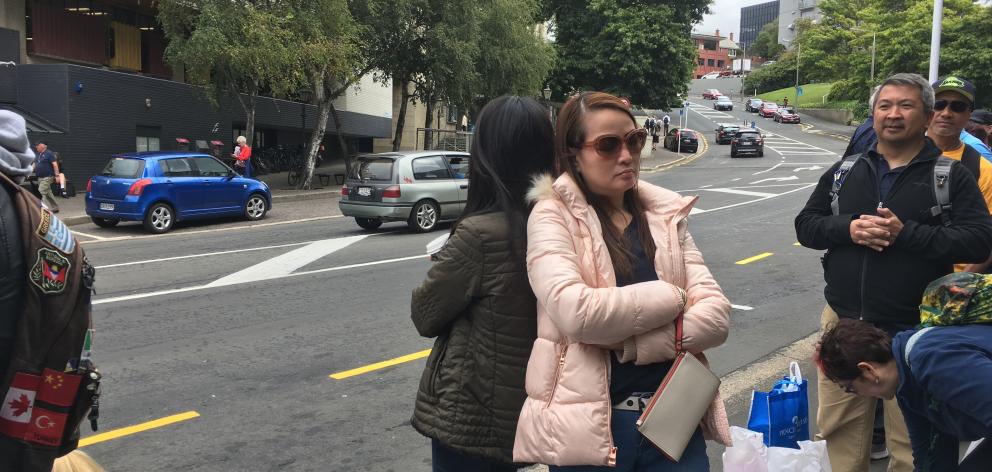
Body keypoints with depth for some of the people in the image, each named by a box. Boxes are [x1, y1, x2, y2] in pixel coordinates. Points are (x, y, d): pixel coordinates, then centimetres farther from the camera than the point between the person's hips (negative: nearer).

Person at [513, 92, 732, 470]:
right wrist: (674, 297, -11)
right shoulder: (553, 216, -7)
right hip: (590, 427, -4)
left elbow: (716, 314, -2)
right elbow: (577, 312, -23)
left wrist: (630, 343, -16)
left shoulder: (666, 215, 6)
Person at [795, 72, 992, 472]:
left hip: (914, 331, -2)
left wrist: (906, 233, -20)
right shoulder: (845, 171, 9)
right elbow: (805, 225, 8)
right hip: (844, 322, 3)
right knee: (838, 435, 12)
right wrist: (848, 228, -12)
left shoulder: (952, 177, 0)